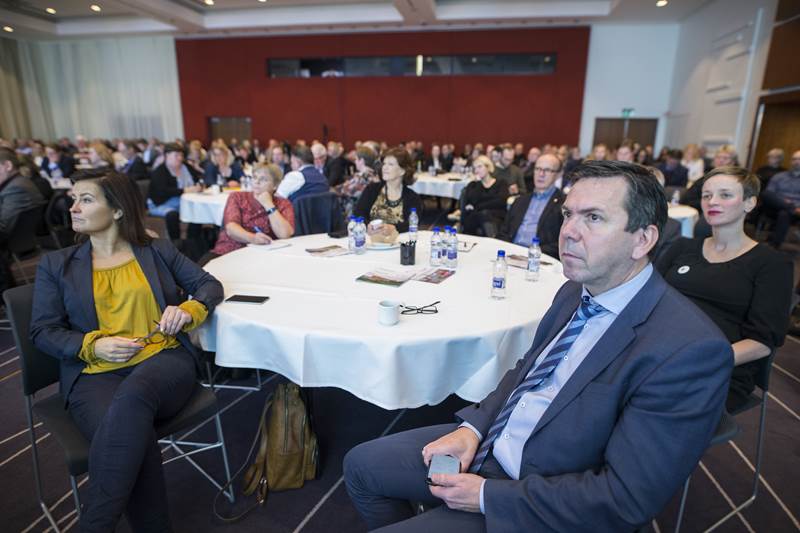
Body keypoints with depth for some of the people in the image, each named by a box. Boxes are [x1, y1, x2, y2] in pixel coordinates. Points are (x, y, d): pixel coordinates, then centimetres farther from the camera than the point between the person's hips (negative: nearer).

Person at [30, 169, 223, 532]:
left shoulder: (158, 251, 13)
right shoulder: (56, 264, 14)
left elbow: (210, 285, 12)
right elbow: (43, 332, 9)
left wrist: (188, 310, -11)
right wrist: (93, 345, -11)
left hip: (165, 359, 0)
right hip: (95, 373, 1)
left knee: (133, 396, -37)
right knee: (131, 434, -33)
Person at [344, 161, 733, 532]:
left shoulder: (690, 349, -24)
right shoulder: (574, 292, 2)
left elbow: (624, 501, -24)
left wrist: (488, 495, -19)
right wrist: (472, 427, -5)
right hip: (488, 443, 7)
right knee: (361, 465, 8)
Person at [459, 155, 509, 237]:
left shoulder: (501, 183, 16)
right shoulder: (473, 185, 21)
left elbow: (501, 201, -6)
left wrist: (476, 207, -6)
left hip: (497, 219, -1)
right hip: (474, 220, 1)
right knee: (484, 214, -34)